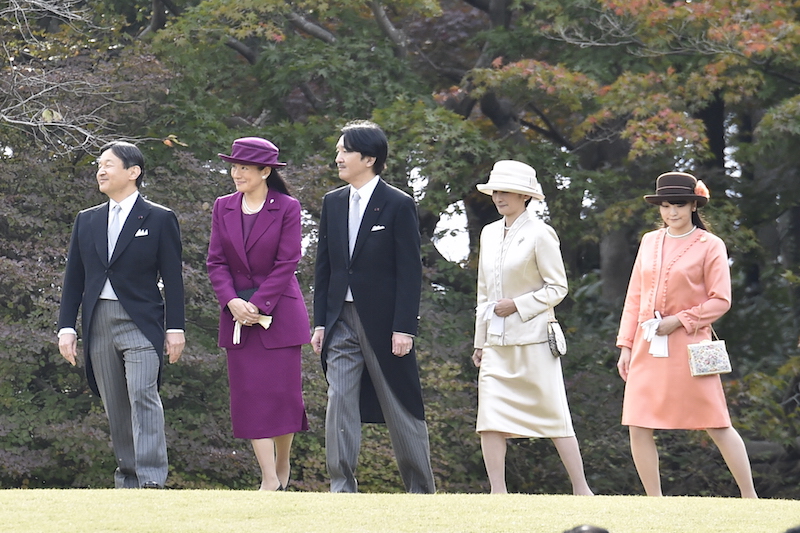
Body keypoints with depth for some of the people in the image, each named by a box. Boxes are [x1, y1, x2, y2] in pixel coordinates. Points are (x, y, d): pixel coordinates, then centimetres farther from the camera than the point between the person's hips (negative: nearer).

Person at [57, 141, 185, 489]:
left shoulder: (159, 219, 2)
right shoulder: (87, 221, 14)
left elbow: (173, 278, 0)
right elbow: (73, 279, 14)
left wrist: (175, 328, -6)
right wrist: (66, 327, 7)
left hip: (141, 321, -5)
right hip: (98, 325, 5)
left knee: (143, 396, -17)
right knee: (115, 407, 6)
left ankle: (152, 480, -22)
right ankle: (126, 477, 11)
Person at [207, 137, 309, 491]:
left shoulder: (287, 208, -4)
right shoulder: (223, 208, 8)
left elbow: (287, 263, -8)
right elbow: (216, 261, 5)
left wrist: (258, 305, -14)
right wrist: (232, 302, -10)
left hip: (280, 312, -3)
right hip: (238, 313, 3)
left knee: (283, 391, -2)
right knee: (249, 395, -3)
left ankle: (283, 464, 19)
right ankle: (270, 479, -3)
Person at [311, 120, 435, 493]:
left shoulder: (398, 205, -6)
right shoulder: (333, 203, 10)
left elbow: (410, 272, -8)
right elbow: (324, 266, 12)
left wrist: (404, 329, -14)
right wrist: (320, 322, 6)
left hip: (383, 322, -4)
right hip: (342, 321, 4)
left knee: (402, 409, 5)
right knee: (339, 404, -4)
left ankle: (421, 490, 15)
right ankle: (342, 488, -3)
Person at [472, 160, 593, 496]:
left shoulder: (540, 235, -5)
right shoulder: (489, 234, 14)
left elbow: (557, 288, -5)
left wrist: (517, 305, -14)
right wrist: (480, 340, 18)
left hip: (532, 339, -6)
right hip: (496, 342, 6)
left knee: (553, 415, -2)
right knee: (490, 418, -6)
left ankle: (581, 490, 5)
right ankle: (498, 493, -5)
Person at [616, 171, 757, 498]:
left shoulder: (710, 246, -1)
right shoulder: (649, 242, 13)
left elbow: (720, 301, -4)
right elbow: (635, 298, 16)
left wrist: (679, 320, -14)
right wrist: (626, 345, 9)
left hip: (688, 347, -5)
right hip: (648, 349, 5)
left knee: (717, 425, -4)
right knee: (638, 428, -3)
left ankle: (750, 499, 4)